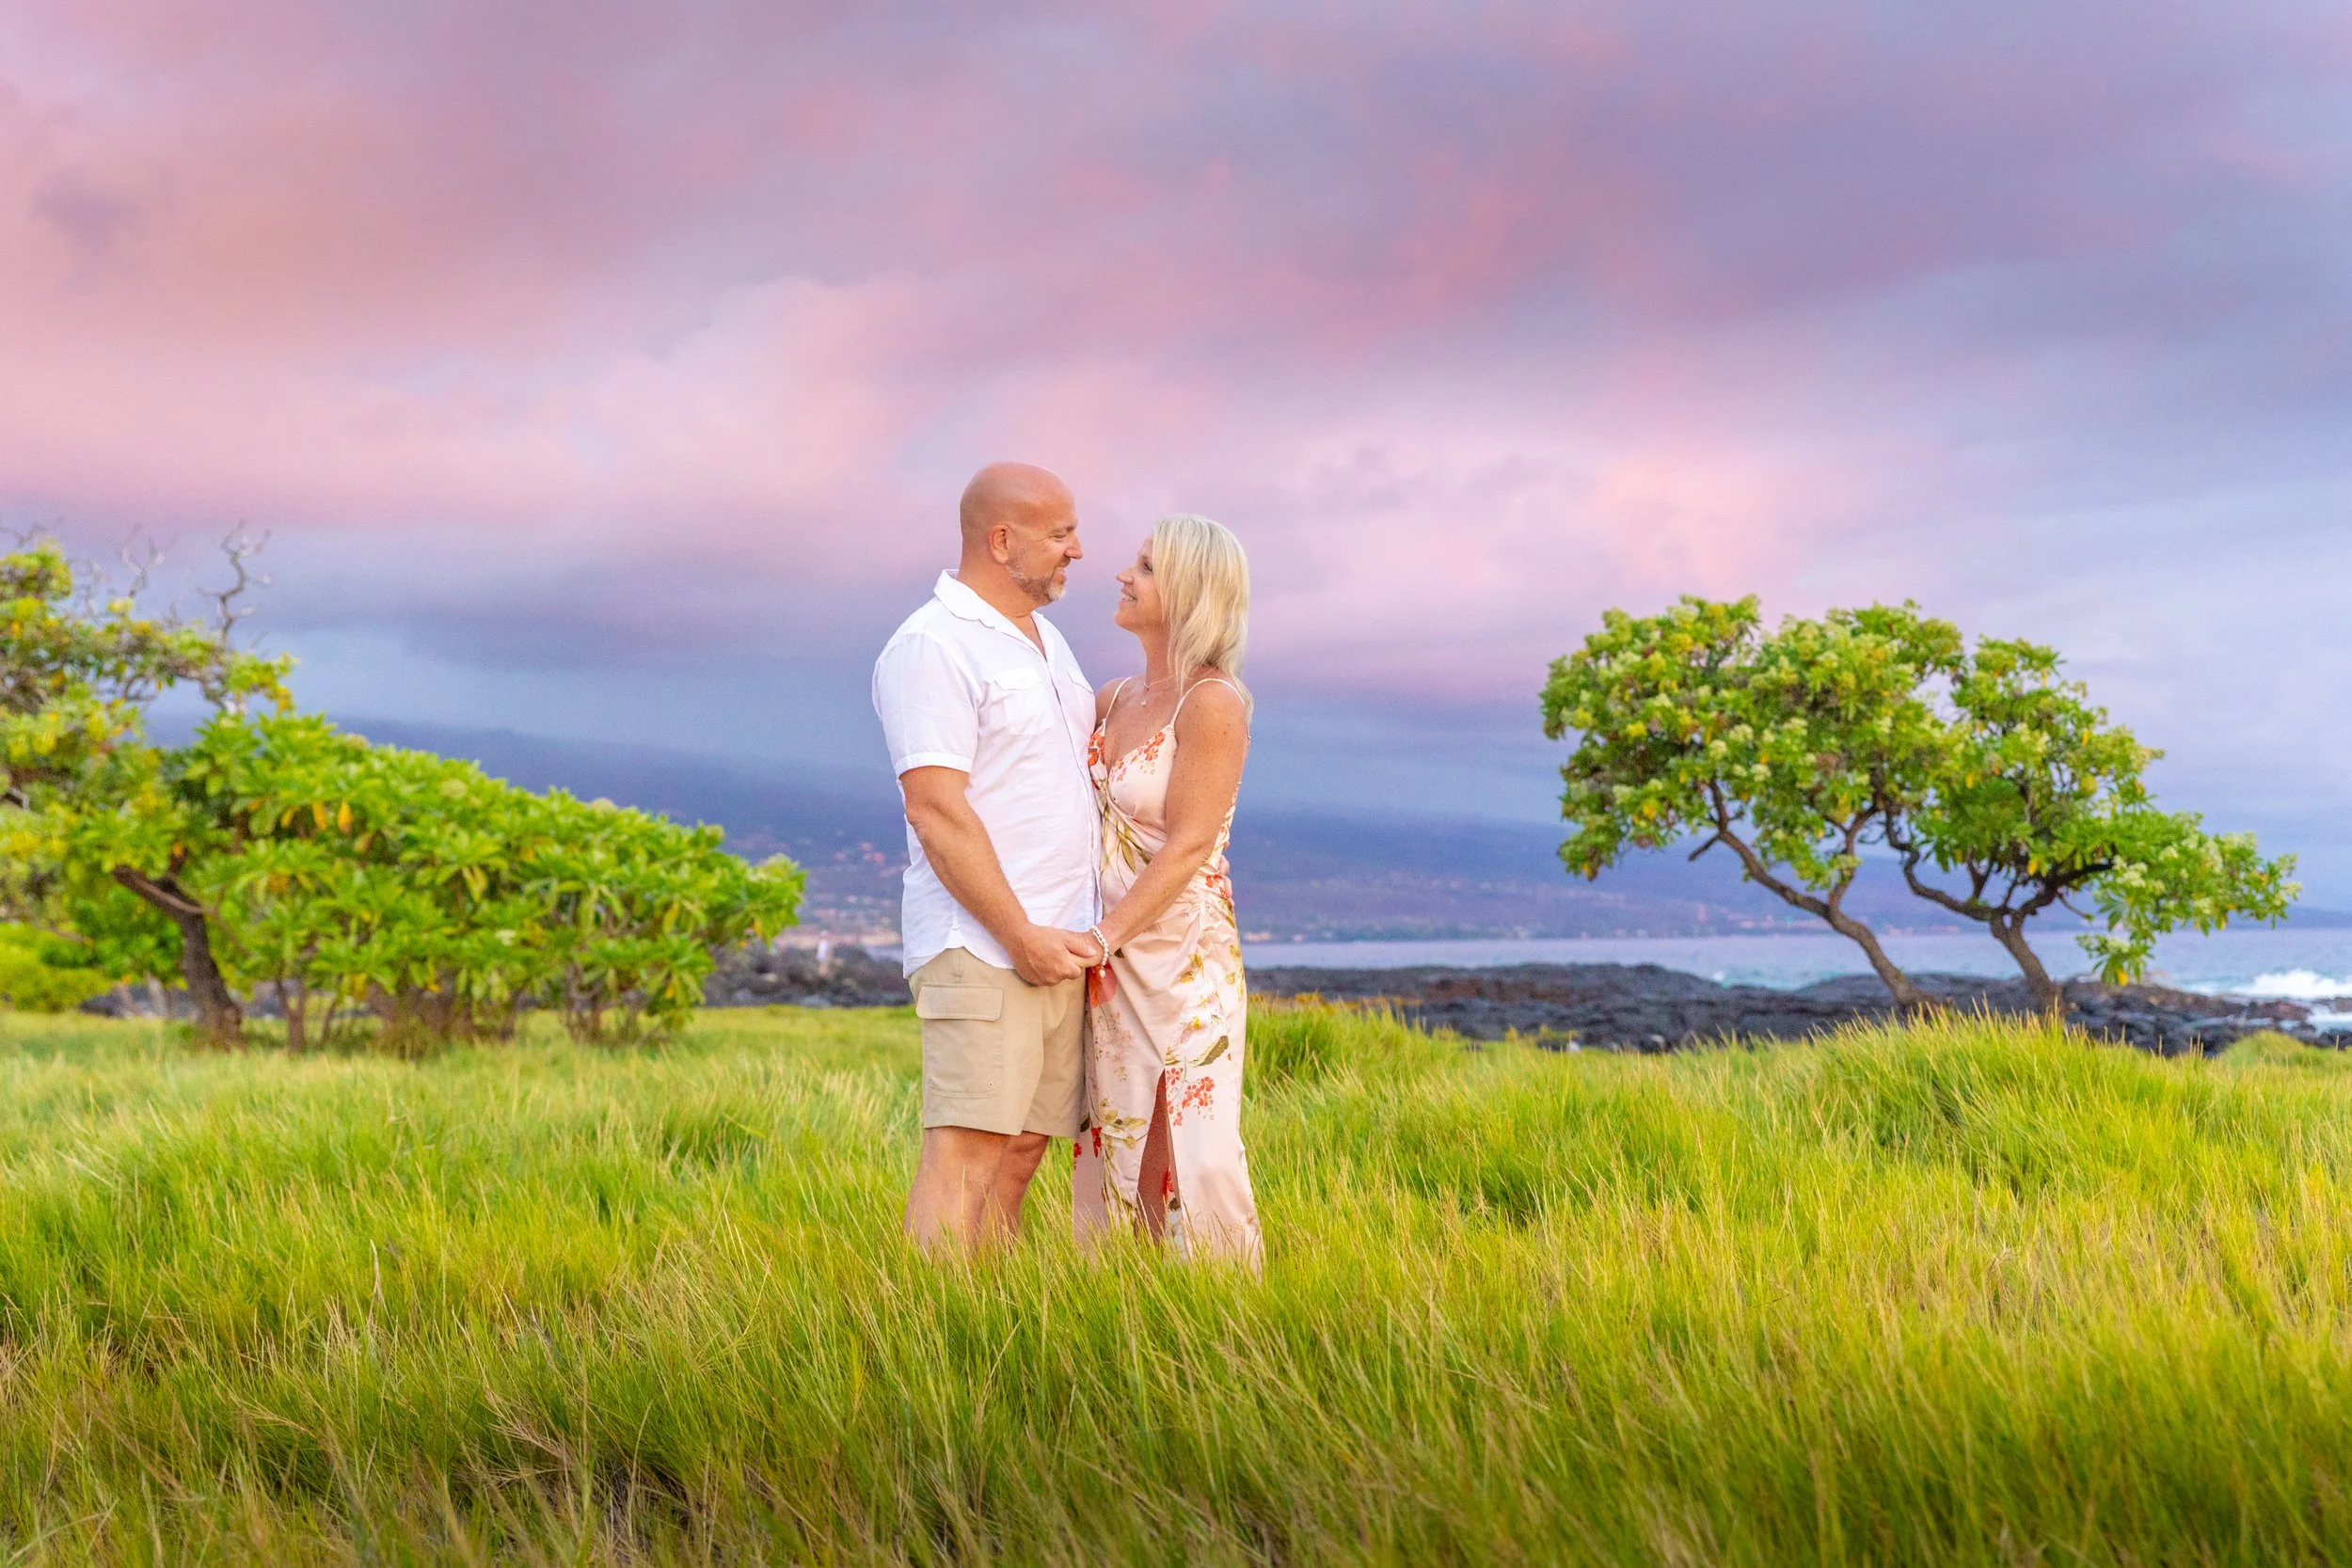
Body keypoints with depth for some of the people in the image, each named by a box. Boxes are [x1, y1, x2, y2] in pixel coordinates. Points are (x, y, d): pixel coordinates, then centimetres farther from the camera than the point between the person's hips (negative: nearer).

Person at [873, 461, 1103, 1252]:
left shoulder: (1044, 641, 18)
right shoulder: (932, 647, -11)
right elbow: (935, 809, -18)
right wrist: (1021, 935, -19)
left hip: (1055, 946, 9)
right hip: (982, 946, -9)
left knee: (1023, 1145, 7)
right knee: (966, 1147, -12)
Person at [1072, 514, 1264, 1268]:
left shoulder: (1212, 702, -12)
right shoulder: (1116, 699, 9)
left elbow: (1188, 846, -17)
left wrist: (1105, 936, -18)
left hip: (1184, 959, -8)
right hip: (1111, 967, 8)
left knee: (1190, 1158, -7)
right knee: (1114, 1149, 10)